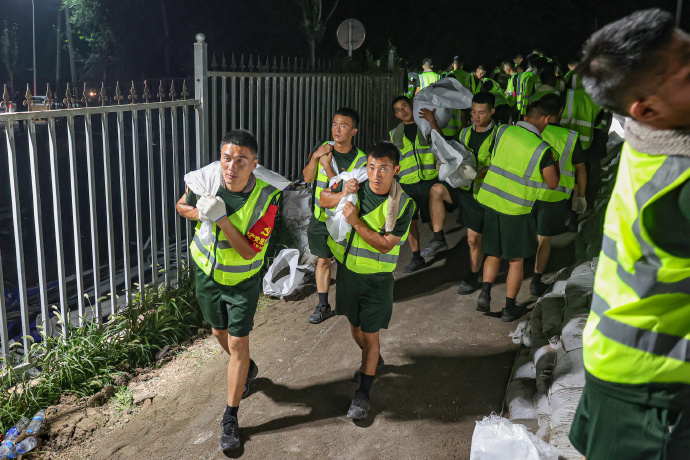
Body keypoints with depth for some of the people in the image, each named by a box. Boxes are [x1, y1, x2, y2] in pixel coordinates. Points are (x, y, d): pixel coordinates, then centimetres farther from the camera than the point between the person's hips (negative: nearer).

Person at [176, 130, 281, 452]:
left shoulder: (266, 196, -26)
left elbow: (249, 250, -27)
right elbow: (182, 206, 4)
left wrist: (222, 219, -37)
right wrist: (200, 214, -18)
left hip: (243, 279, -4)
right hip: (207, 272, 4)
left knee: (238, 343, -2)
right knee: (220, 332, 22)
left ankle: (230, 419, 14)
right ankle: (247, 369, 53)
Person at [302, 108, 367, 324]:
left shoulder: (360, 160, -13)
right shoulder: (322, 148, 1)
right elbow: (307, 178, -2)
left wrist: (328, 166, -23)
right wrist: (315, 157, -17)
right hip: (320, 217, 3)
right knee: (323, 260, 11)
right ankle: (323, 305, 23)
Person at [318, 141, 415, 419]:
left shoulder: (404, 204, -17)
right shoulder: (356, 185, -9)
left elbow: (385, 244, -20)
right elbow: (324, 200, 5)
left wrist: (356, 222, -26)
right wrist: (342, 194, -16)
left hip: (376, 278, -4)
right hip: (347, 269, 4)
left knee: (370, 334, 3)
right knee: (355, 326, 21)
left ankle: (363, 394, 19)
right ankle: (373, 361, 51)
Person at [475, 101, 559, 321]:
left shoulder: (504, 131, -2)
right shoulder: (542, 149, -13)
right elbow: (552, 184, -2)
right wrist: (554, 161, 11)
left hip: (490, 199, 4)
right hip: (516, 208, -4)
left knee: (493, 253, 19)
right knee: (516, 259, 11)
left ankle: (485, 292, 2)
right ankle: (510, 308, 17)